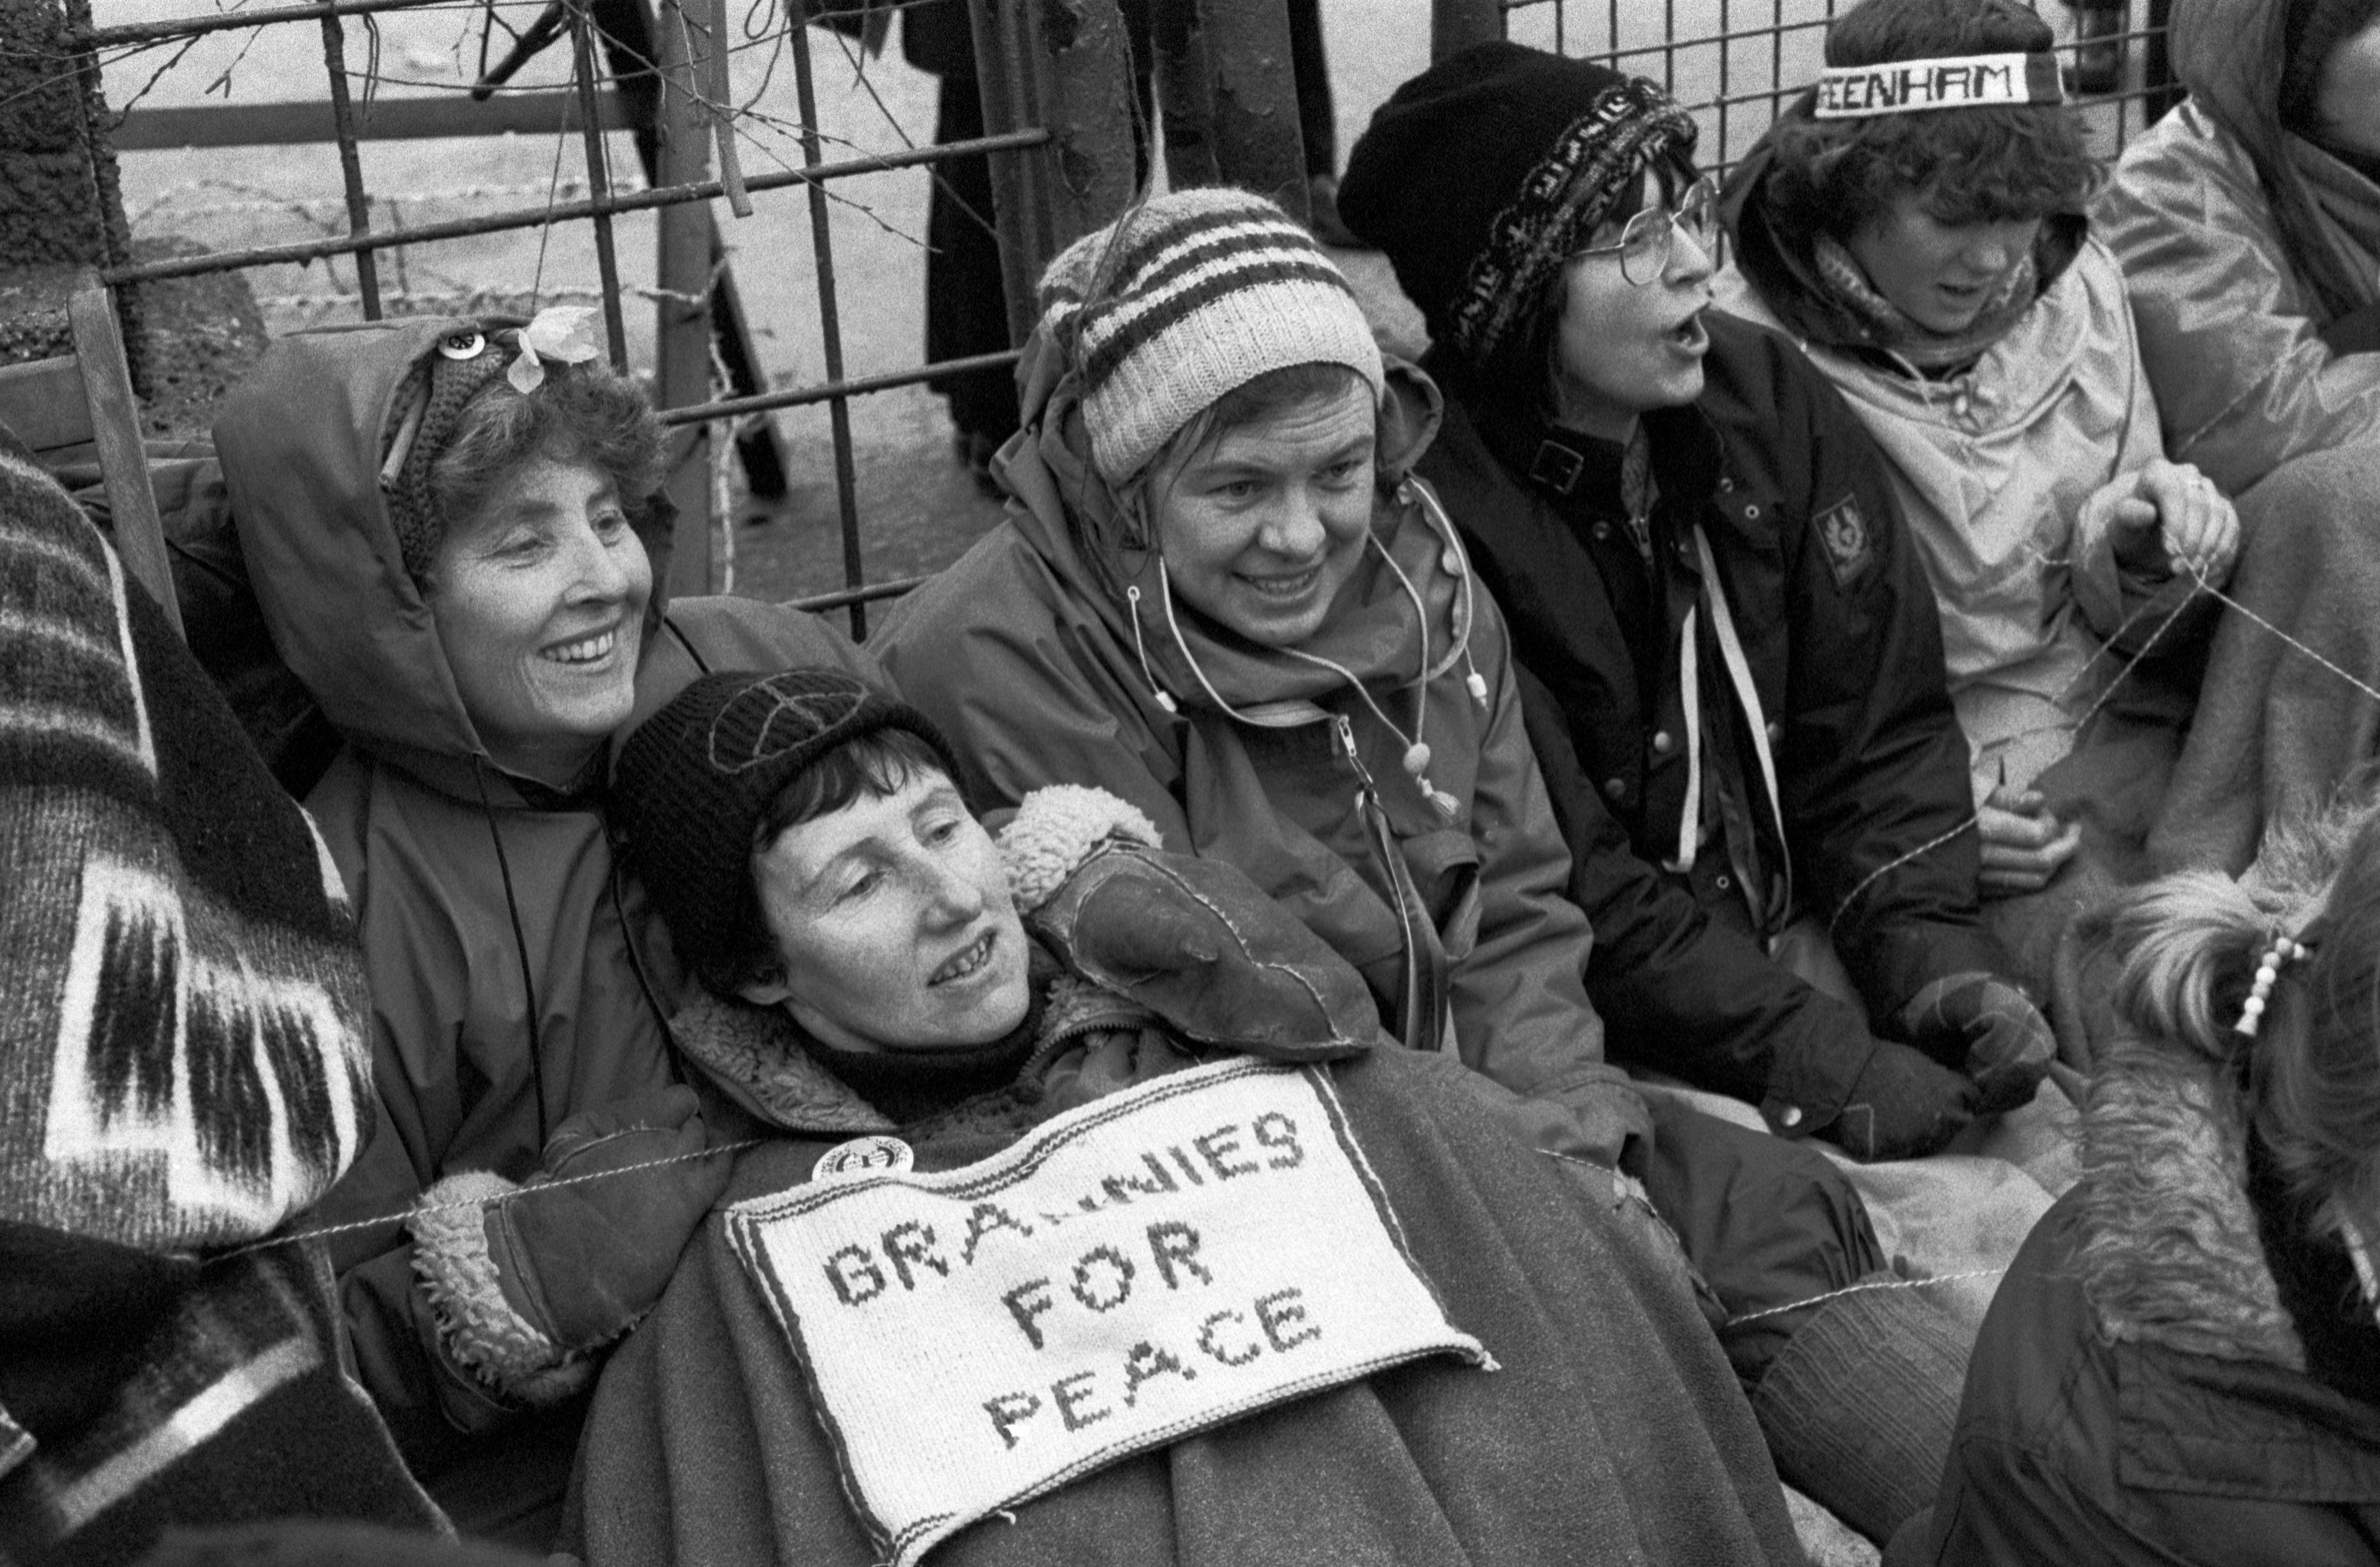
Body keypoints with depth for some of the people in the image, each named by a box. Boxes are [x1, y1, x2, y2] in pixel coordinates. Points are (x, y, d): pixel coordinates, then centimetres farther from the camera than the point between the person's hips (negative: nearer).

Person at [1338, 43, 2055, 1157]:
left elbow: (1879, 721, 3)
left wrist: (1932, 952, -12)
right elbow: (1551, 882, -19)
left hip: (1808, 930, 6)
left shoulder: (1770, 396, -2)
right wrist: (1811, 1059, -21)